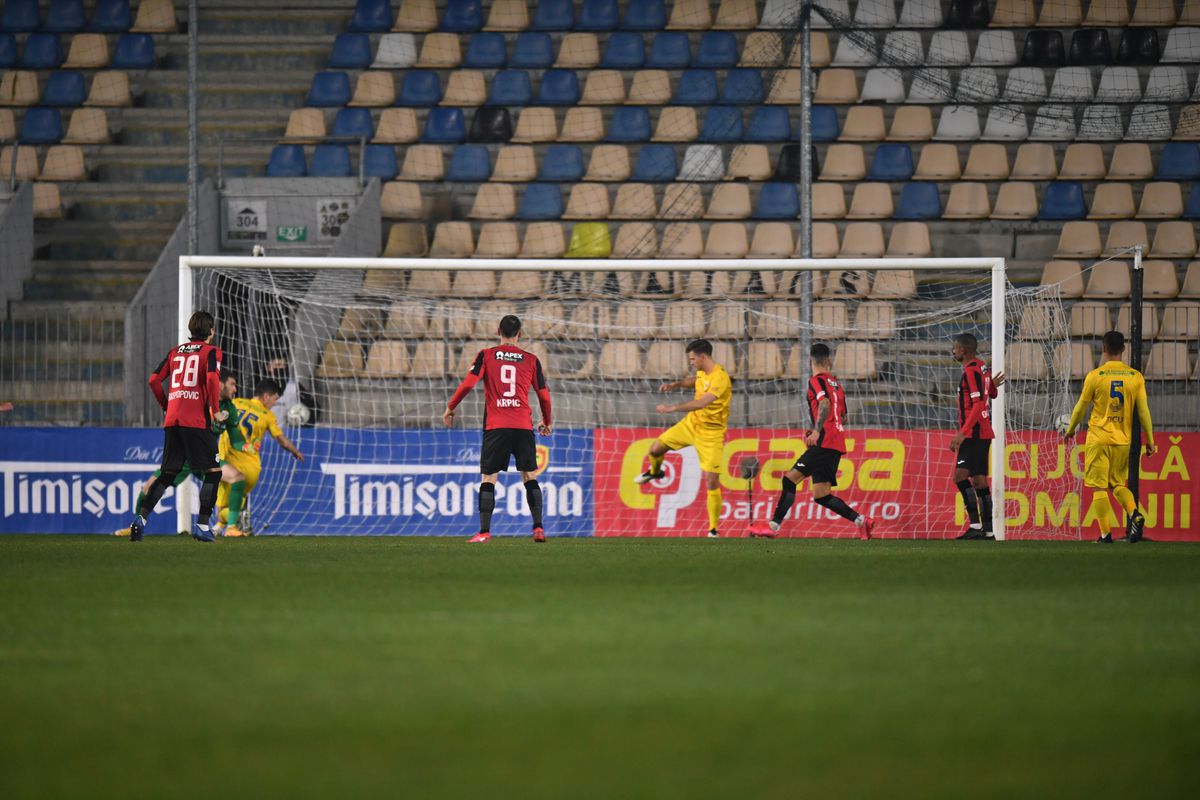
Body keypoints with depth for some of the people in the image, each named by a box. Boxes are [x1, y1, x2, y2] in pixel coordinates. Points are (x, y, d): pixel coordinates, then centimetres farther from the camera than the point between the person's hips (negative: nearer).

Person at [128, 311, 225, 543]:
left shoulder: (176, 351, 17)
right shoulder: (210, 351, 1)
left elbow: (155, 380, 12)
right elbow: (212, 378, -15)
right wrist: (216, 412, -7)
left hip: (172, 420, 6)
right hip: (197, 421, -6)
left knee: (167, 474, 10)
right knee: (212, 471, 3)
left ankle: (141, 518, -3)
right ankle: (202, 526, -5)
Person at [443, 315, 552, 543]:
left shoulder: (486, 355, 3)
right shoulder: (531, 360, 7)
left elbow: (468, 383, -6)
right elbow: (544, 394, 10)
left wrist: (450, 408, 6)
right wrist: (546, 422, 25)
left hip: (495, 426, -1)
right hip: (523, 426, 1)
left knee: (488, 478, 2)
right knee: (529, 477, 9)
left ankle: (484, 531, -5)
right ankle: (538, 528, 2)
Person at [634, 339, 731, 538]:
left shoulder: (720, 379, -29)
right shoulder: (702, 372, -2)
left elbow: (702, 402, -42)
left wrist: (673, 408, -45)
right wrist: (675, 384, 6)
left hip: (710, 434, -7)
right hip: (691, 424, 7)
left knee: (712, 482, -10)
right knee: (655, 449, 8)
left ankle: (713, 530, 0)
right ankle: (654, 472, 45)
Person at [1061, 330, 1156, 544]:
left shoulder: (1095, 376, -6)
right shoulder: (1136, 377, -1)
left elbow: (1081, 407, 2)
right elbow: (1143, 411, 0)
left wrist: (1070, 430, 19)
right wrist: (1150, 441, 7)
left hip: (1098, 439, -3)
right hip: (1123, 439, 3)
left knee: (1099, 487, 2)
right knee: (1118, 484, 16)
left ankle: (1106, 533, -3)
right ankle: (1134, 514, -11)